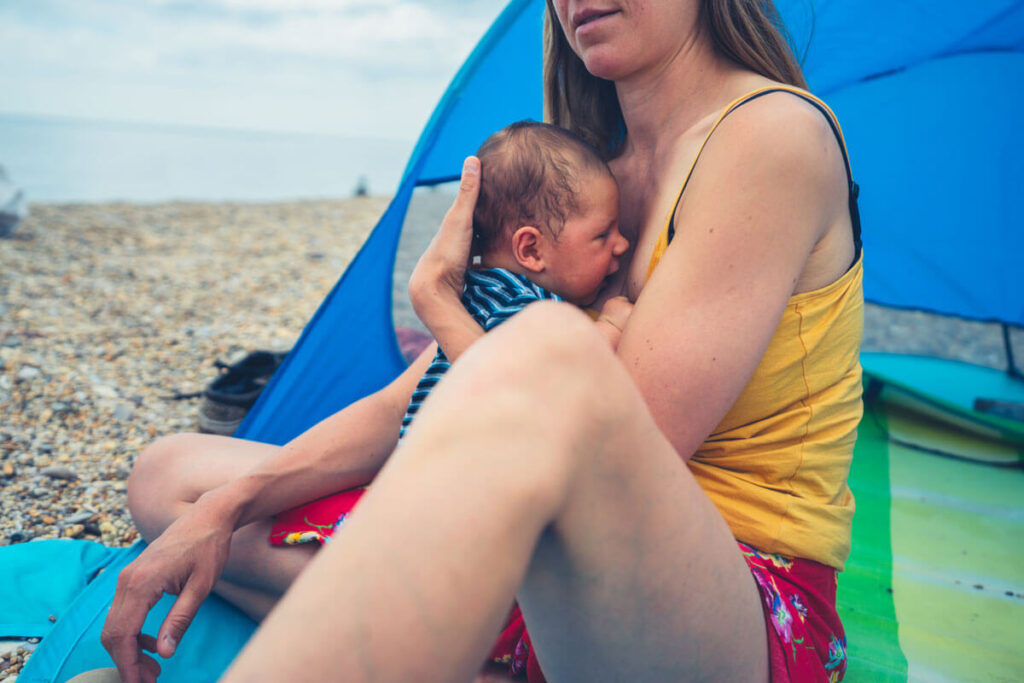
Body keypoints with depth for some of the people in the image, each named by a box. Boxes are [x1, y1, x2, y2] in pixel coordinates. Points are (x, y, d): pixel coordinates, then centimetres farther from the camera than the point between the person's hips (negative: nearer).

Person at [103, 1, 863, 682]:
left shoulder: (774, 132, -10)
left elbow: (607, 460, -20)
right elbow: (417, 406, 10)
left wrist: (440, 301, -6)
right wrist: (225, 507, -2)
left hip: (752, 622, -7)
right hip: (556, 591, 8)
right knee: (170, 475, 7)